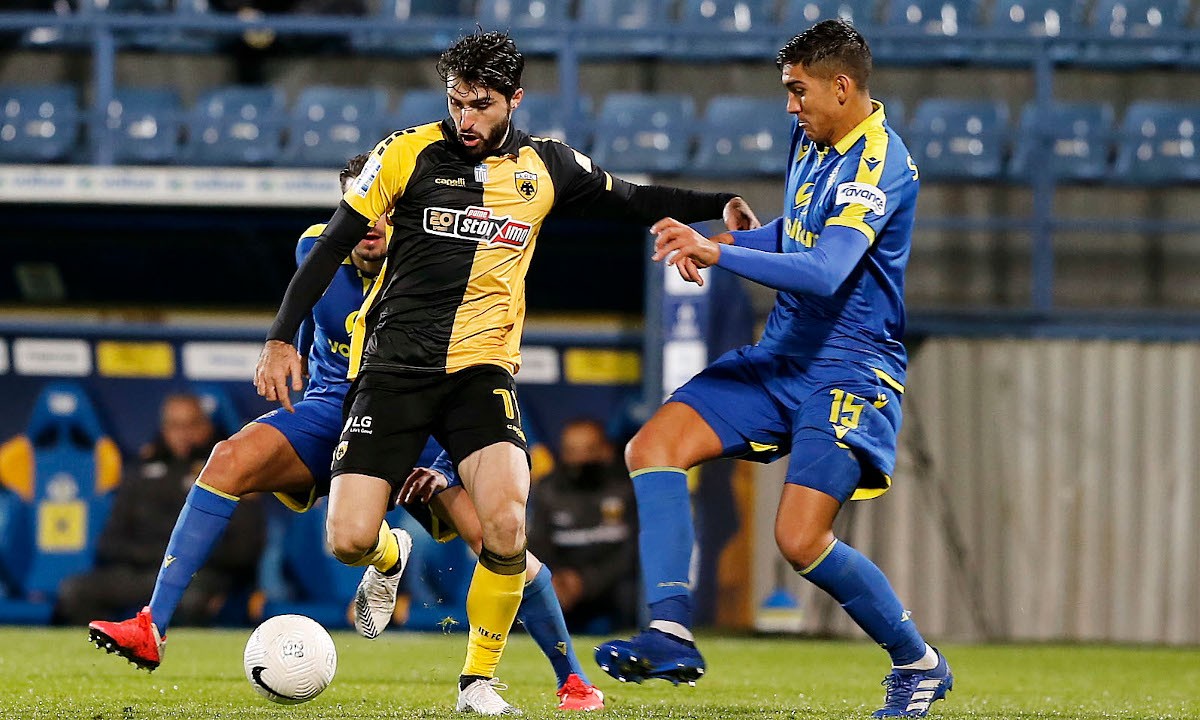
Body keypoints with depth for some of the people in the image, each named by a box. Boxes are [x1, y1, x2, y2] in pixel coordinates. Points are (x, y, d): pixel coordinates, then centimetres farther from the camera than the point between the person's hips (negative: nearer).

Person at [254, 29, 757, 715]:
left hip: (482, 368, 1)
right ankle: (393, 554, 28)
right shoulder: (407, 153, -1)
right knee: (350, 541, -12)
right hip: (393, 366, -1)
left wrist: (718, 205, 13)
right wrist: (282, 337, -5)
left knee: (506, 523, -24)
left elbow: (629, 199, 24)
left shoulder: (545, 165, 7)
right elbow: (333, 245, 2)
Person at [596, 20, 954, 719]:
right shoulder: (811, 141, 9)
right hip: (782, 357, 9)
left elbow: (824, 273, -32)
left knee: (801, 537, -19)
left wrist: (717, 253, -34)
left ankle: (920, 663, 3)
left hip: (851, 370, -9)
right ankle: (672, 632, -15)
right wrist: (727, 241, 8)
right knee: (653, 448, -8)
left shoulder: (879, 166, -20)